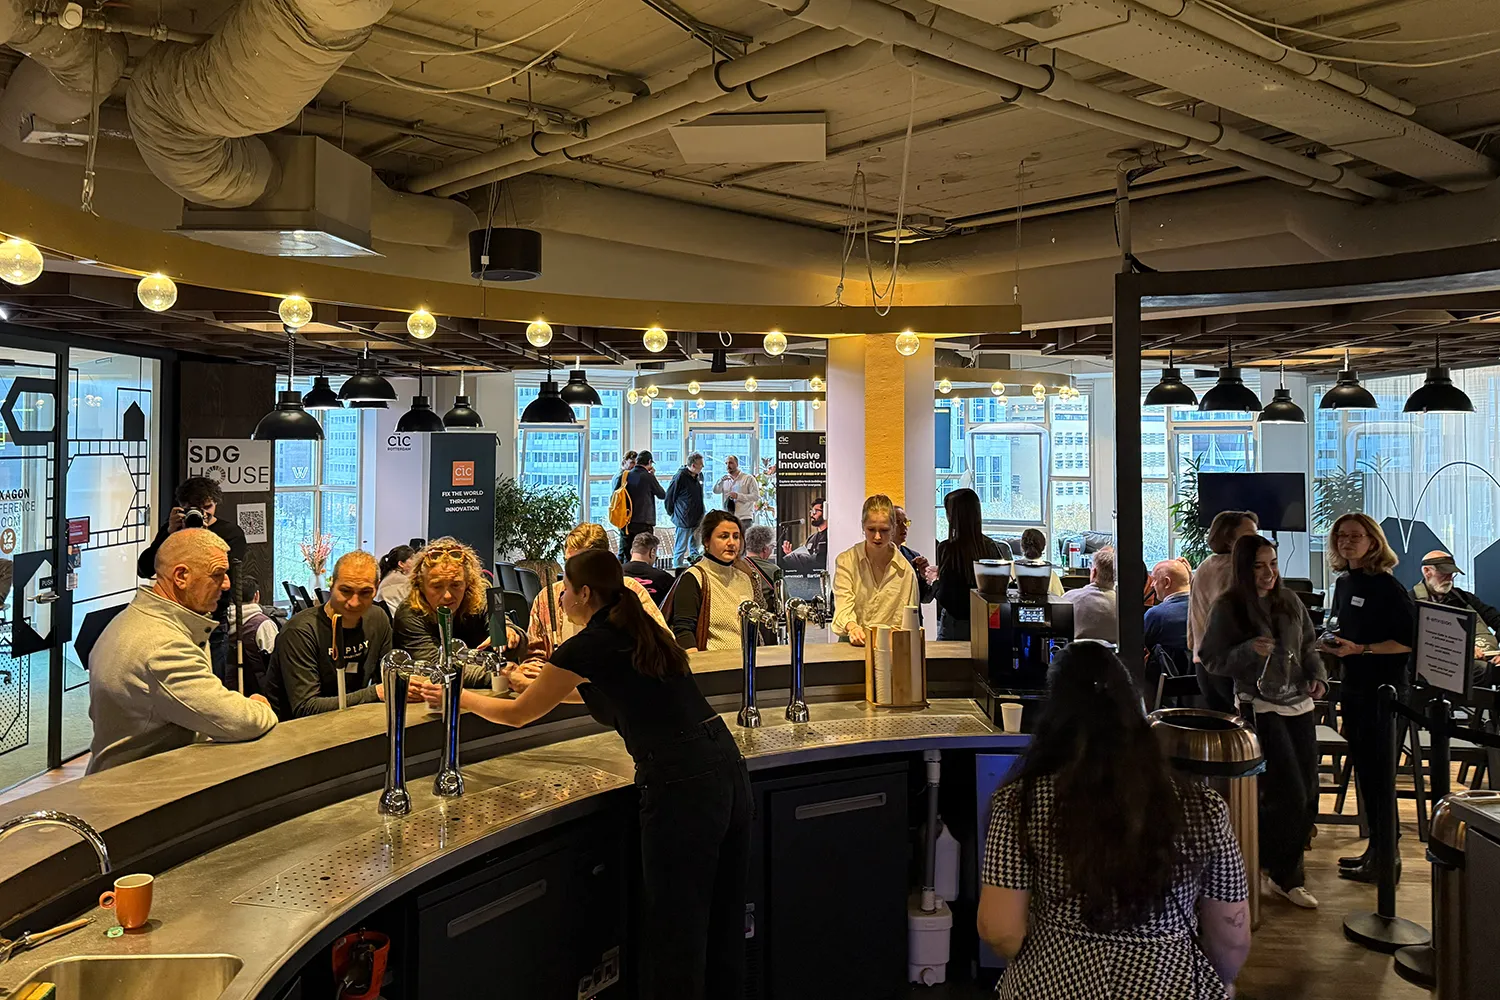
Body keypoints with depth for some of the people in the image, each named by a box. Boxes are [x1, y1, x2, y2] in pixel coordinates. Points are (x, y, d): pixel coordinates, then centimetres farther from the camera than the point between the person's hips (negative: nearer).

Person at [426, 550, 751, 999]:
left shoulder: (586, 646, -6)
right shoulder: (640, 630, 16)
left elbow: (518, 714, 8)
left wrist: (462, 699, 24)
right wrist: (551, 683, 45)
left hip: (682, 784, -8)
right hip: (727, 766, 8)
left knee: (675, 932, 5)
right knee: (722, 920, 19)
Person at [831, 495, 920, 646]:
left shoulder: (905, 570, 5)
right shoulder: (846, 561, 3)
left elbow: (907, 621, 6)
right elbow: (843, 607, -8)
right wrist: (852, 627, -28)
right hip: (852, 645, -1)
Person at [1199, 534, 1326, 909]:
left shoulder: (1289, 601, 9)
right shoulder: (1227, 608, -7)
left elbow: (1310, 645, 20)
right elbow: (1211, 659, -6)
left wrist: (1318, 676, 3)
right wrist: (1249, 650, -21)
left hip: (1299, 704, 6)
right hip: (1261, 706, -6)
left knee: (1307, 795, 8)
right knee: (1288, 795, -10)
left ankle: (1284, 876, 22)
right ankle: (1284, 875, 12)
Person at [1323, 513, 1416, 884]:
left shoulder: (1388, 588, -14)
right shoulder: (1343, 583, 9)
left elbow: (1408, 641, -18)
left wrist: (1359, 649, -24)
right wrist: (1330, 643, 2)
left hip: (1383, 689, -8)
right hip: (1353, 686, 8)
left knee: (1379, 770, -2)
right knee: (1363, 768, 15)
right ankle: (1375, 848, 26)